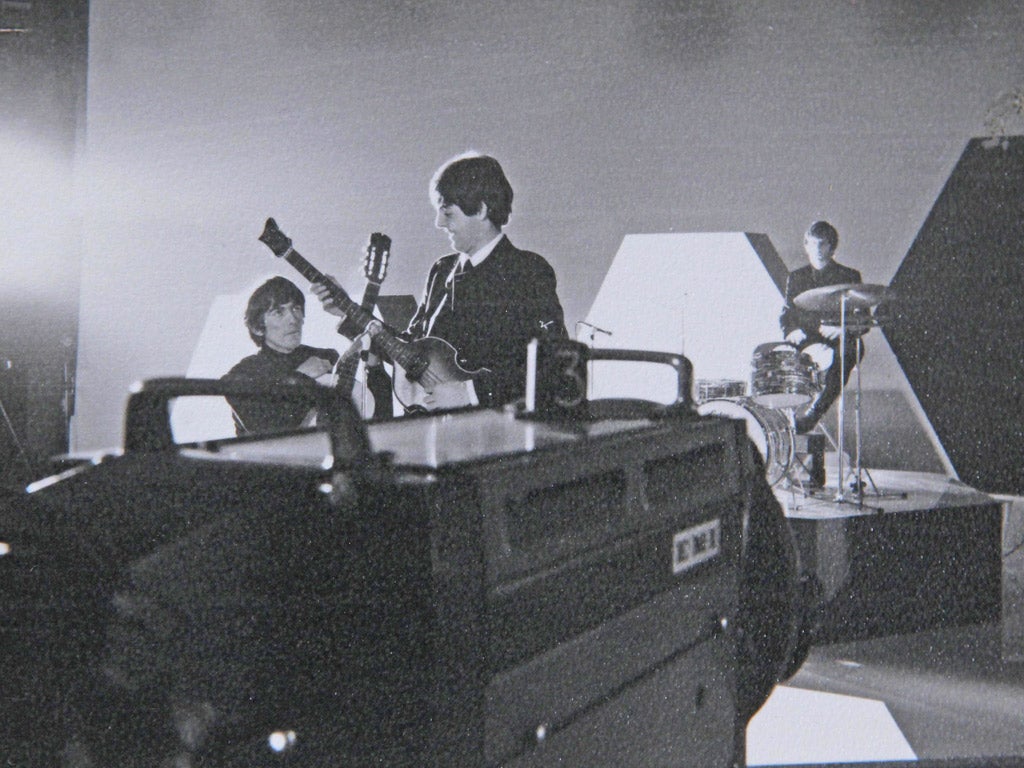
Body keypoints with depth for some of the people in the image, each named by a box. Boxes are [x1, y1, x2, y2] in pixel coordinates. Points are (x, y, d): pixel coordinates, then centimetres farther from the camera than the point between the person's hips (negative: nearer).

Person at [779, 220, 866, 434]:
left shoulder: (849, 277, 14)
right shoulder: (796, 278, 22)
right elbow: (786, 316, 17)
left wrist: (842, 329, -15)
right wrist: (793, 330, -8)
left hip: (840, 342, -2)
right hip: (805, 342, 2)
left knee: (841, 358, -39)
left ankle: (809, 414, -44)